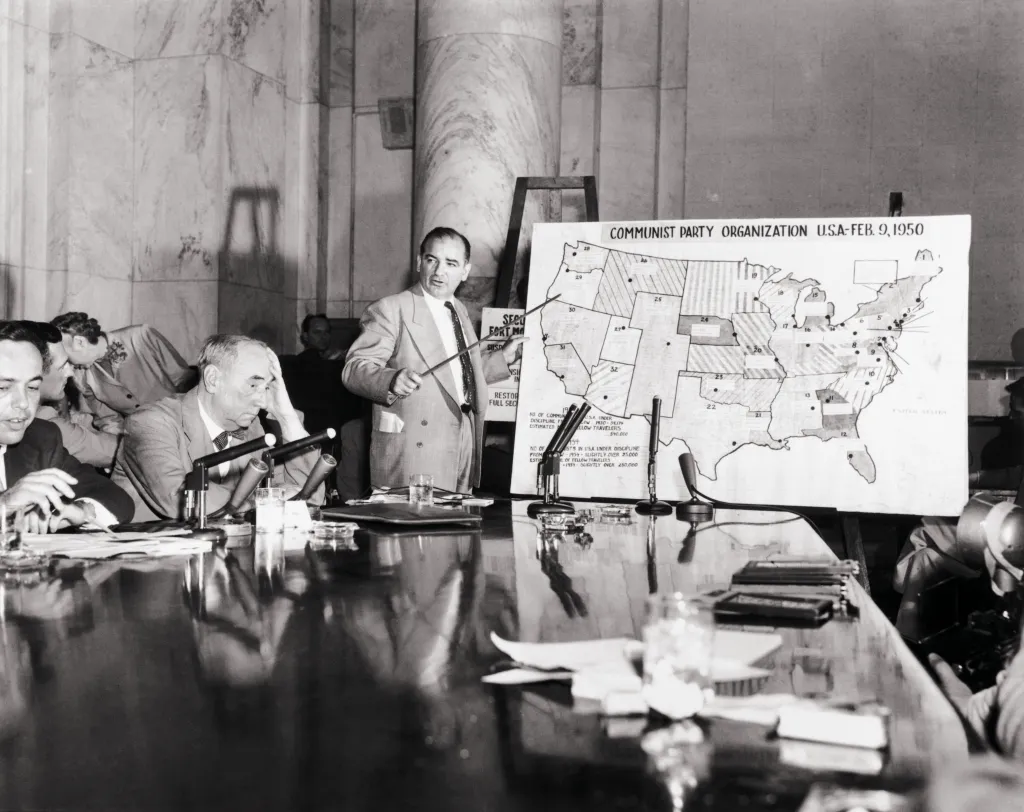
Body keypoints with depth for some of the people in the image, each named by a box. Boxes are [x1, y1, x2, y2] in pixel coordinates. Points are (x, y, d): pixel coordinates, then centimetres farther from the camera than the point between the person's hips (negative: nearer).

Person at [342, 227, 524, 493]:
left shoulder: (459, 311, 17)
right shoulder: (391, 310, -7)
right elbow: (354, 369, -15)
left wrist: (503, 357, 19)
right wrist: (392, 381, -32)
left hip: (462, 449, 7)